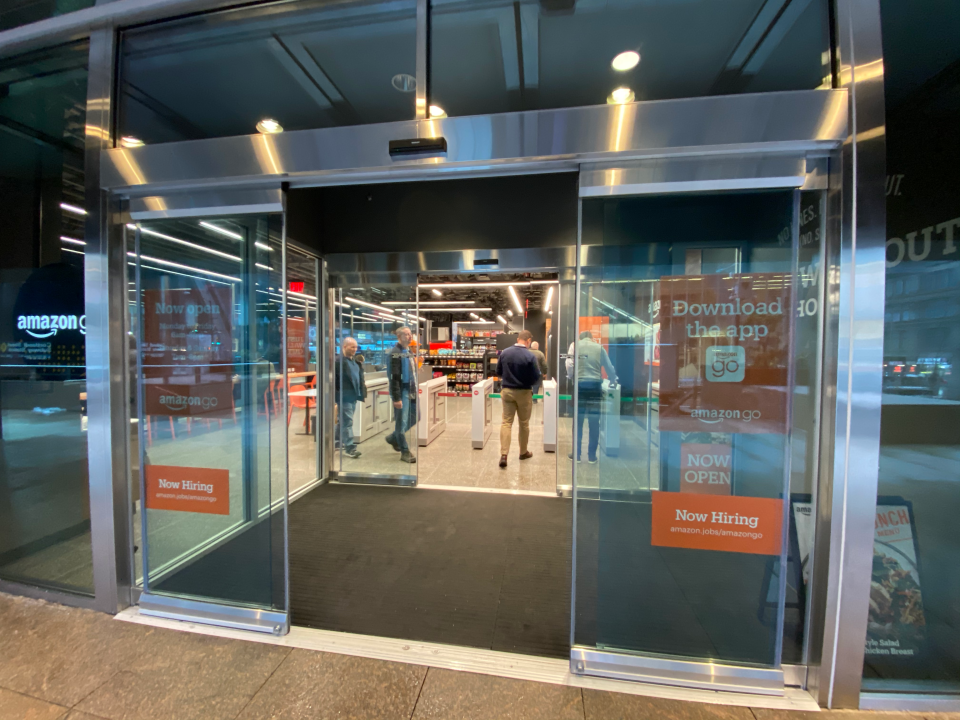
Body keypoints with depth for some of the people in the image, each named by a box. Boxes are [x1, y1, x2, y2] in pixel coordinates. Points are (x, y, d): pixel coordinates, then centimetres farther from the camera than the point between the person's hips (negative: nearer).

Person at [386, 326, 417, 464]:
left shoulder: (408, 351, 14)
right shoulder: (396, 353, -13)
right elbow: (394, 377, -19)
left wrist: (415, 390, 16)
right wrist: (396, 398, -21)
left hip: (411, 391, 9)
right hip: (401, 392, -9)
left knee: (414, 417, 15)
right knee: (402, 421, 0)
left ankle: (393, 438, 33)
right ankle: (405, 452, 12)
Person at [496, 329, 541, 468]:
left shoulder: (504, 353, -3)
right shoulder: (530, 356, -16)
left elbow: (498, 372, 6)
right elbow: (536, 378, -11)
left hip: (506, 391, 3)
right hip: (523, 392, -3)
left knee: (506, 422, 5)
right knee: (524, 423, 13)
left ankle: (503, 454, -4)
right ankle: (523, 452, 28)